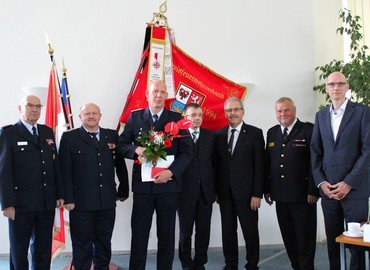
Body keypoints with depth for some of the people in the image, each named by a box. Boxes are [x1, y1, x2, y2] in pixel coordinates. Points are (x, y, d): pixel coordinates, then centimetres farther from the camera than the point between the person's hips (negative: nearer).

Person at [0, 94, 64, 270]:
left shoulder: (47, 132, 12)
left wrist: (59, 195, 8)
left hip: (47, 203, 5)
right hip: (21, 203, -4)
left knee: (43, 249, 13)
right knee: (18, 249, 7)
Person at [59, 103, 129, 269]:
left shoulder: (112, 136, 8)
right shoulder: (69, 137, -1)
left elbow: (120, 165, 11)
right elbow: (65, 170, -6)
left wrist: (123, 191, 11)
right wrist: (68, 198, -11)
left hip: (107, 201, 3)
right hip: (81, 202, -3)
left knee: (104, 243, 15)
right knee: (82, 245, 7)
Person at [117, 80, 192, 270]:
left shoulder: (176, 119, 3)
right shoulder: (135, 117, 7)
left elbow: (186, 151, -1)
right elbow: (121, 144, 8)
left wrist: (171, 172, -15)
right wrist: (136, 150, -13)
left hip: (168, 184, 0)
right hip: (142, 185, 0)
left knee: (166, 235, 9)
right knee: (139, 233, 5)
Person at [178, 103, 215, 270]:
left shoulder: (210, 136, 7)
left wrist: (215, 188, 3)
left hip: (205, 192, 3)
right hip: (186, 191, -3)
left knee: (204, 231, 8)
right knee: (185, 231, 8)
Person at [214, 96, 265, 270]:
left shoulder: (255, 133, -2)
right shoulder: (219, 135, 8)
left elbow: (259, 165, -6)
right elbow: (216, 164, 8)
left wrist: (257, 194, -10)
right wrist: (216, 190, 4)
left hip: (246, 192, -3)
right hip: (225, 193, 3)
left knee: (250, 231, 5)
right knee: (228, 231, 11)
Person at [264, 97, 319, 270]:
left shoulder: (308, 130, -5)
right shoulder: (272, 133, 12)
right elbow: (268, 163, 13)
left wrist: (313, 191, -14)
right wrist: (267, 190, 8)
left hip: (303, 197, -5)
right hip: (281, 197, 5)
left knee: (305, 239, 5)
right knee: (288, 238, 13)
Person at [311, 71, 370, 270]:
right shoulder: (321, 115, 12)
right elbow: (315, 151, 11)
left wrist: (349, 183, -12)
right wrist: (321, 182, -1)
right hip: (328, 189, 4)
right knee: (333, 239, 10)